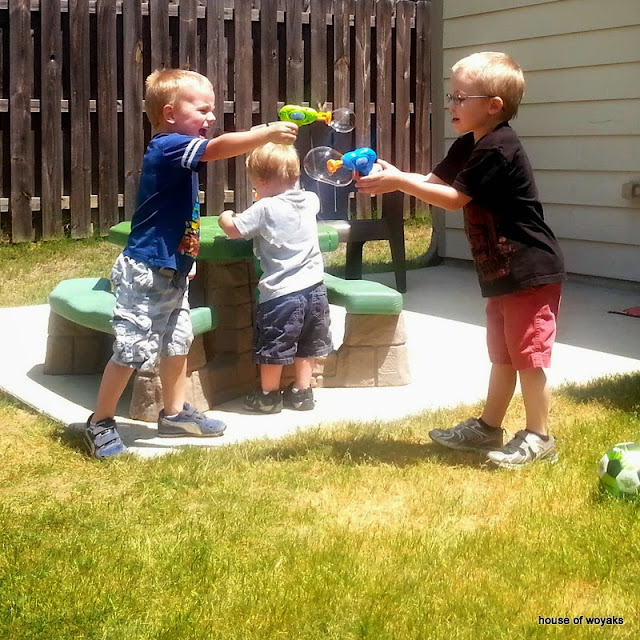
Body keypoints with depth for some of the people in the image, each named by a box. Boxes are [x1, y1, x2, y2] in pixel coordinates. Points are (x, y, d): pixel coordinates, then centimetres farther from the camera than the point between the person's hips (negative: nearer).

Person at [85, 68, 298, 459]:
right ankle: (101, 423, 11)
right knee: (133, 349, -3)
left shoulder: (178, 152, 12)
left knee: (178, 341, 17)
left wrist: (185, 255, 25)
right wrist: (268, 133, -35)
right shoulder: (167, 147, -18)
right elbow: (219, 148, -34)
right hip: (146, 273, -10)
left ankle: (175, 413, 31)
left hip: (172, 272, 10)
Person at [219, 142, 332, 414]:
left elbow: (234, 229, -10)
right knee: (306, 345, 19)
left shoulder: (264, 209, -14)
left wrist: (225, 217, 12)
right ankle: (302, 392, 27)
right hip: (314, 289, 6)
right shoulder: (309, 201, 5)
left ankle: (269, 395, 20)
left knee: (272, 347, 9)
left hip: (280, 292, -6)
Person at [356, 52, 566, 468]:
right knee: (502, 355, 18)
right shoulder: (470, 146, 10)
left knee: (528, 355, -2)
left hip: (530, 272, -10)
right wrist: (392, 176, -9)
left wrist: (399, 182, -19)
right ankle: (489, 427, 28)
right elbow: (432, 181, 7)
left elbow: (454, 198, -20)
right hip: (502, 274, 10)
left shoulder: (498, 150, -21)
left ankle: (539, 439, 9)